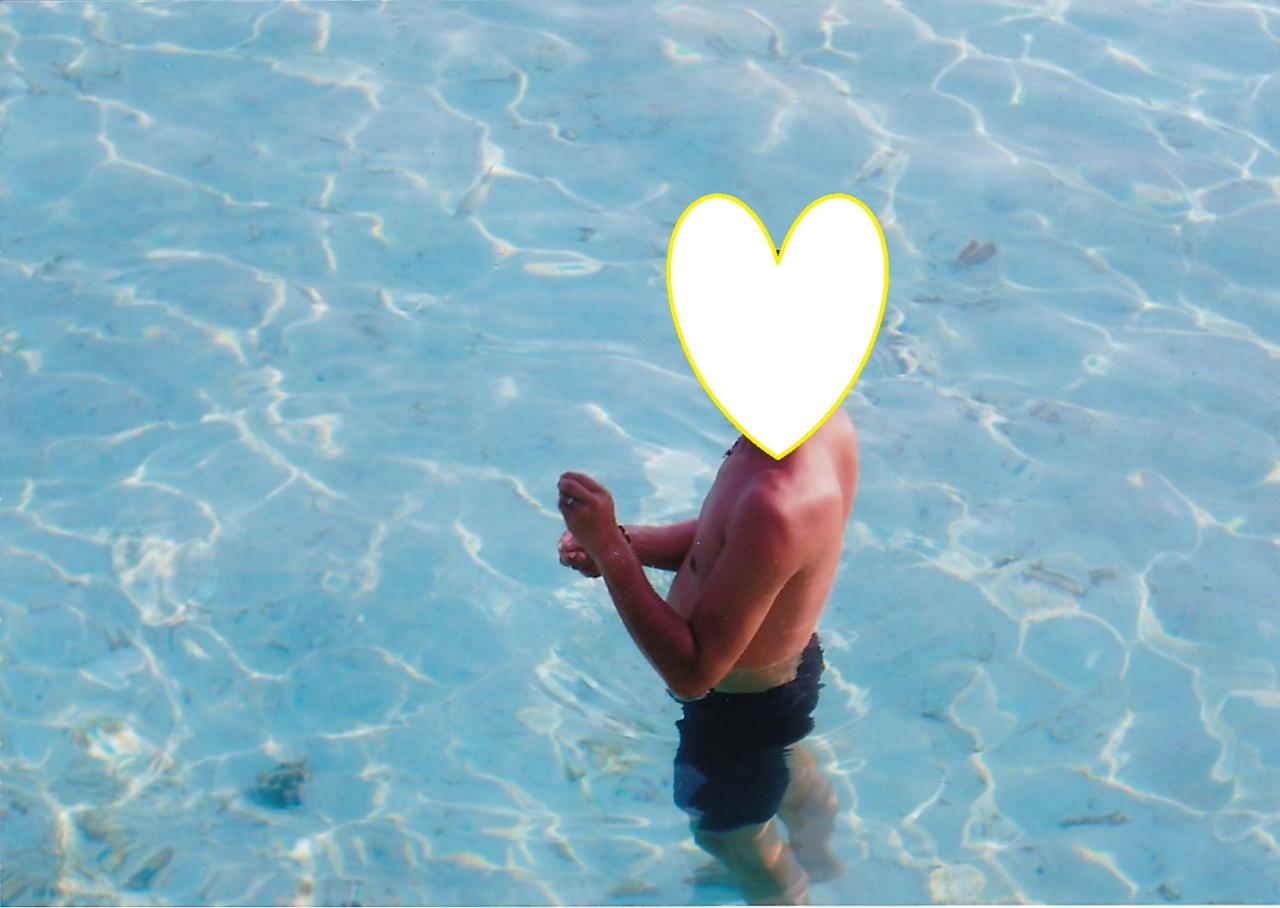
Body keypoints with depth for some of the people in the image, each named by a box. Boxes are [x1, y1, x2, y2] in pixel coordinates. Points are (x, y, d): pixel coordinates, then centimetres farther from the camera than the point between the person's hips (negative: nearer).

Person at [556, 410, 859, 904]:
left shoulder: (777, 506, -45)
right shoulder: (825, 419, -17)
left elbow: (691, 673, -36)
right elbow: (723, 536, 0)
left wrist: (608, 548, -37)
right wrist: (620, 544, -14)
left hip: (741, 702, -8)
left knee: (732, 835, 25)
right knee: (790, 769, 39)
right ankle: (814, 853, 68)